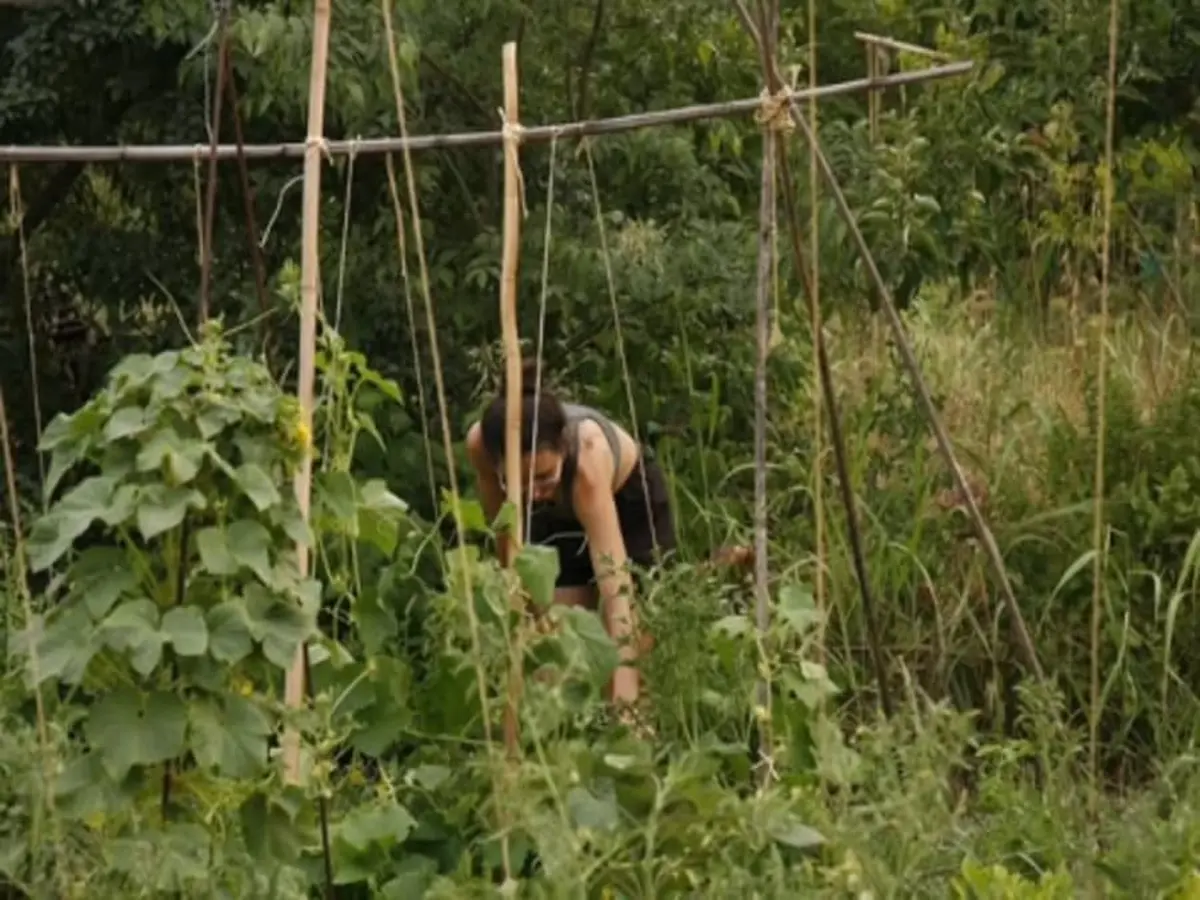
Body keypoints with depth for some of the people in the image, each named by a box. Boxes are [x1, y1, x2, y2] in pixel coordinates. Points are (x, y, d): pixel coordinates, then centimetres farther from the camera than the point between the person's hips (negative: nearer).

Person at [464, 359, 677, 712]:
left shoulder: (587, 459, -44)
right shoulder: (480, 443, -35)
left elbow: (613, 577, -50)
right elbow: (500, 522, -11)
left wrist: (625, 678, -58)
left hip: (631, 503, -3)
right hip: (558, 515, 3)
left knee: (636, 639, -8)